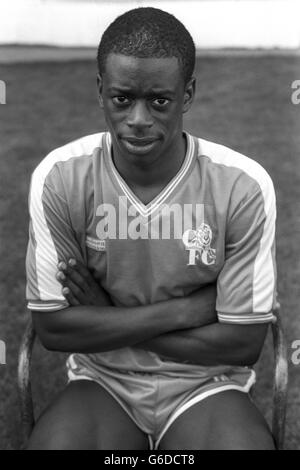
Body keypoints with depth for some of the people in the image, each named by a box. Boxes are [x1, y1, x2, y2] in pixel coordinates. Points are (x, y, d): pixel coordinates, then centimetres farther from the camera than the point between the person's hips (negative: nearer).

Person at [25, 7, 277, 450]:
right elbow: (53, 327, -11)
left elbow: (243, 342, -12)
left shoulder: (244, 186, -16)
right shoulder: (59, 178, -12)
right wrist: (186, 310, -17)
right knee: (49, 443, -28)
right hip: (100, 382, 1)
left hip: (206, 385, 0)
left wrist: (106, 321, -13)